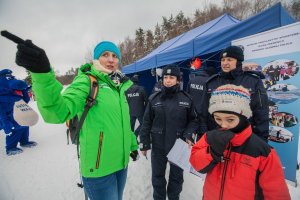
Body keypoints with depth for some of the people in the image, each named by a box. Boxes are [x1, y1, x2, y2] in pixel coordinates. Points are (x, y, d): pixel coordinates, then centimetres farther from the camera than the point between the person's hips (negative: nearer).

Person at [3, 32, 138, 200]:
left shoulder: (120, 85, 7)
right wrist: (42, 73, -44)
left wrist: (133, 144, 24)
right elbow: (59, 112, -29)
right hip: (99, 167, -6)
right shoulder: (86, 81, -12)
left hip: (121, 162, 7)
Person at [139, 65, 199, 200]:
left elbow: (193, 120, 4)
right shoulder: (154, 98, -4)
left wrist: (188, 135, -12)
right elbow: (147, 122, -1)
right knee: (157, 176, 17)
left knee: (176, 176, 19)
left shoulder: (186, 99, -5)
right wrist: (144, 143, -1)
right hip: (158, 146, 0)